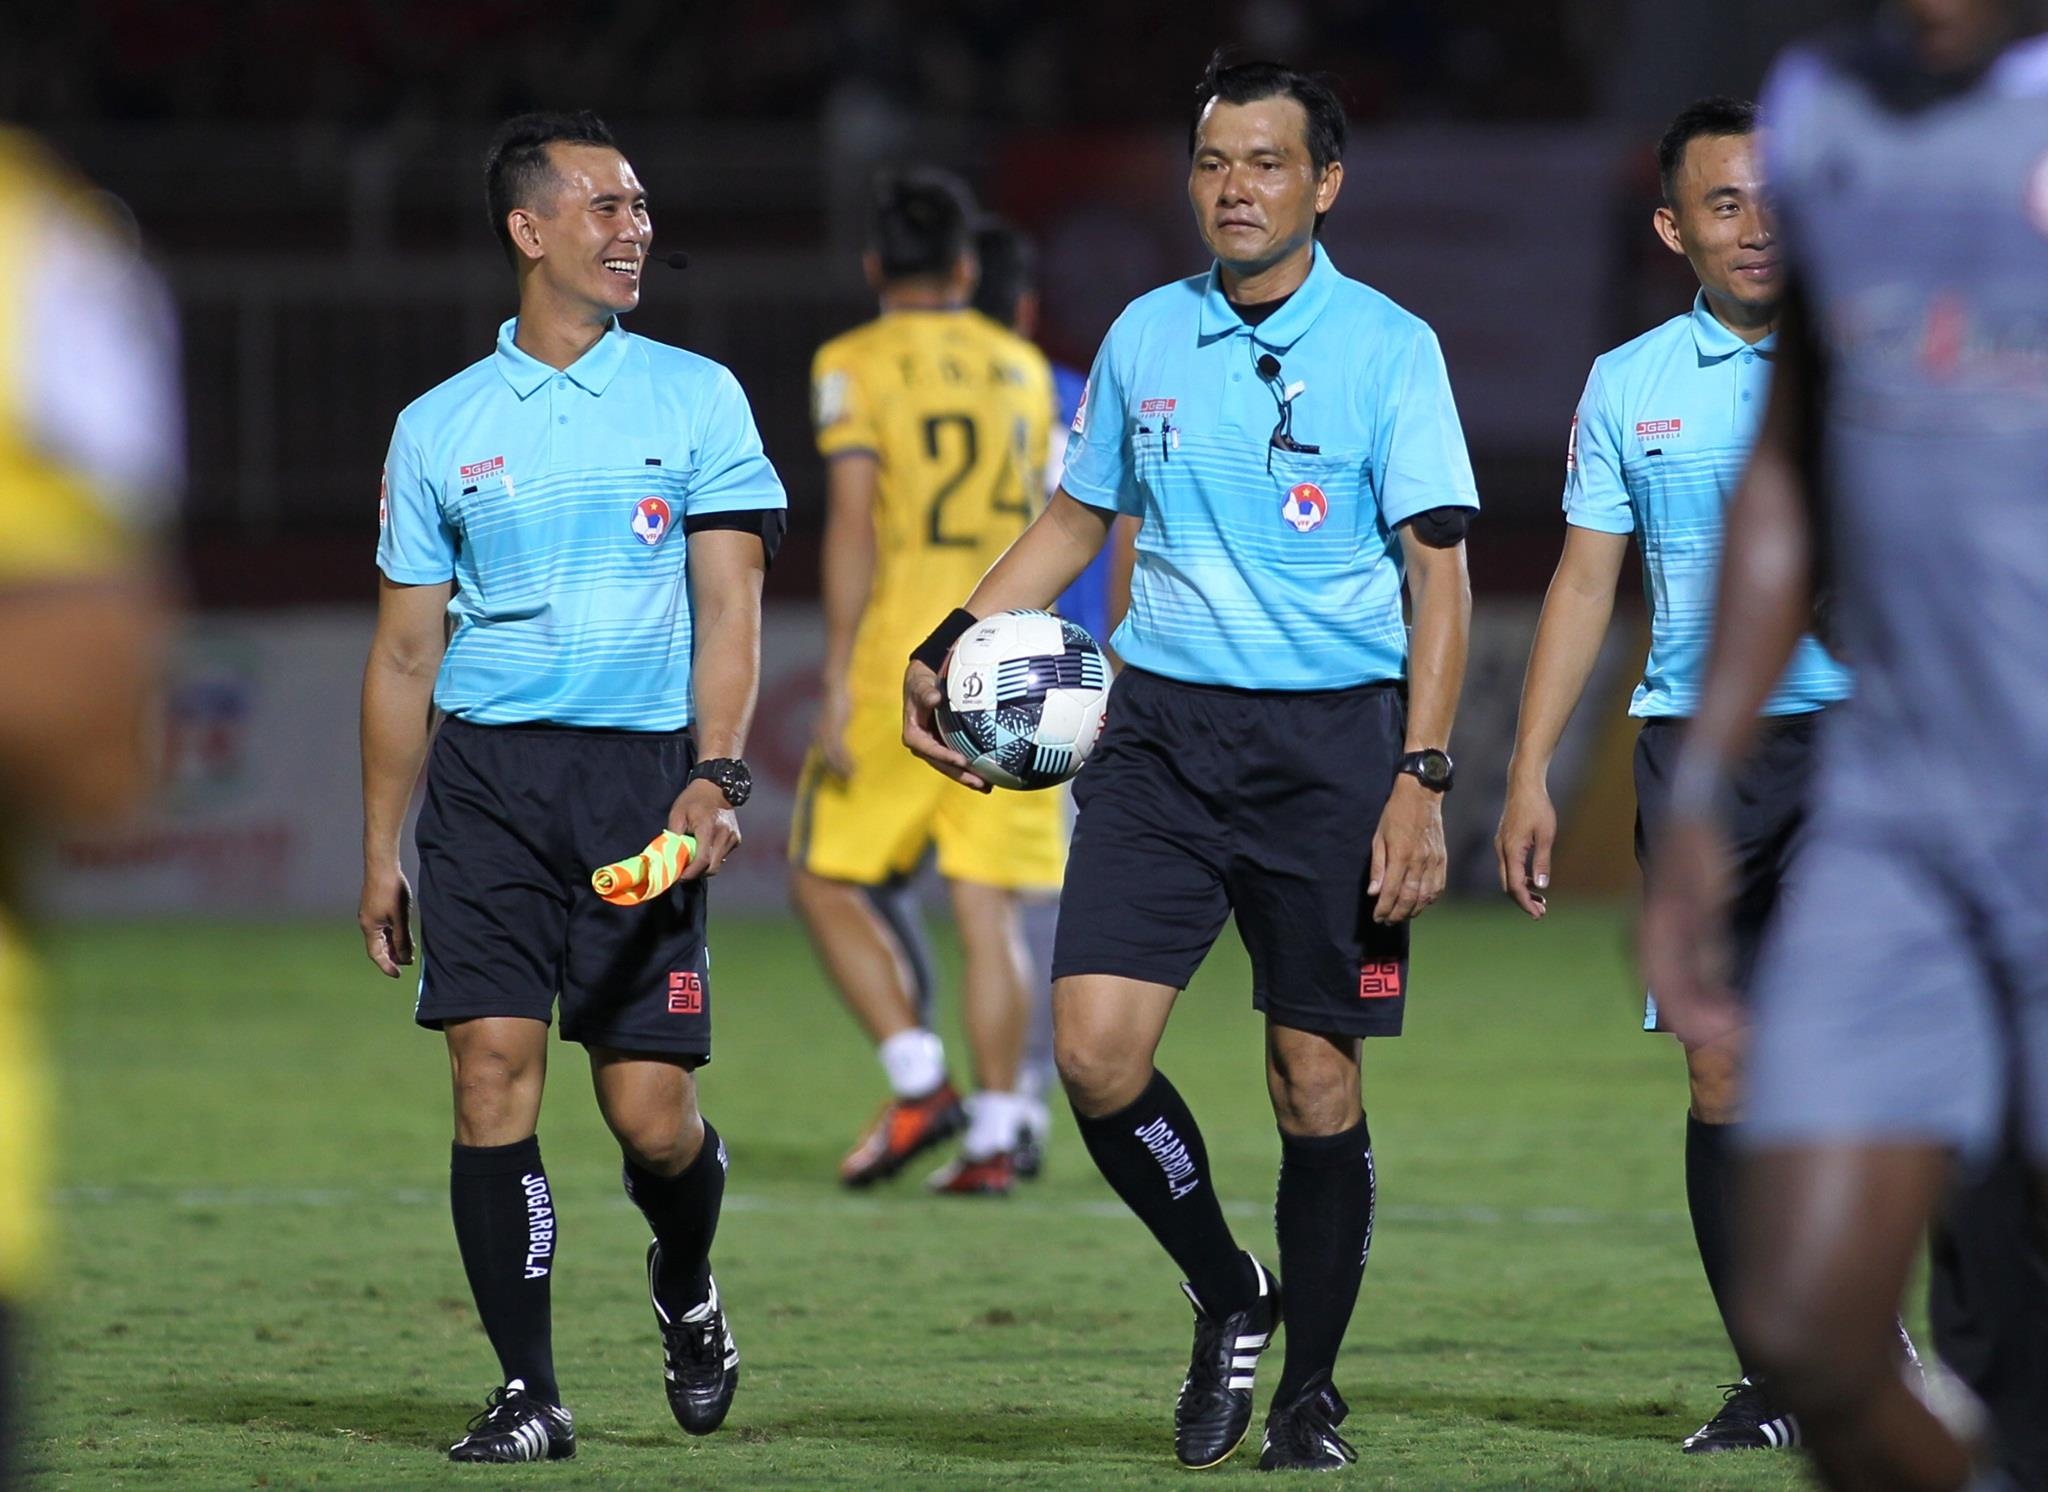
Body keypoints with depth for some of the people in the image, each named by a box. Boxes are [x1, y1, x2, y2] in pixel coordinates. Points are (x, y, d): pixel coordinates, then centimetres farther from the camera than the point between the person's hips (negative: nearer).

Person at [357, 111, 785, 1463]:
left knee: (651, 1108, -3)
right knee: (495, 1071, -10)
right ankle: (529, 1393, -3)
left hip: (644, 777, -1)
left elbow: (729, 605, 1)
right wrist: (380, 850, 11)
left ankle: (686, 1289, 29)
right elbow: (405, 651, 14)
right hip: (486, 779, 1)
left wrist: (716, 777, -14)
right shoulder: (441, 427, 10)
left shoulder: (695, 398, 7)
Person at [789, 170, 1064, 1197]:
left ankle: (919, 1083, -5)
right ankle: (993, 1137, -2)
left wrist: (837, 680, -13)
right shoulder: (1024, 371, 13)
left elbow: (853, 524, -12)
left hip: (901, 662, -4)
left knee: (826, 881, 8)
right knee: (988, 908, 3)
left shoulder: (855, 365, -2)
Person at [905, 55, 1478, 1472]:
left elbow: (1440, 572, -5)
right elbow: (1076, 520, 21)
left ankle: (1309, 1391, 16)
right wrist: (946, 648, 10)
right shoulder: (1146, 337, 8)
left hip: (1331, 733, -3)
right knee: (1096, 1048, -10)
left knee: (1316, 1076, 0)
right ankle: (1227, 1299, 14)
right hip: (1162, 726, 3)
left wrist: (1422, 781, -13)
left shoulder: (1387, 347, -3)